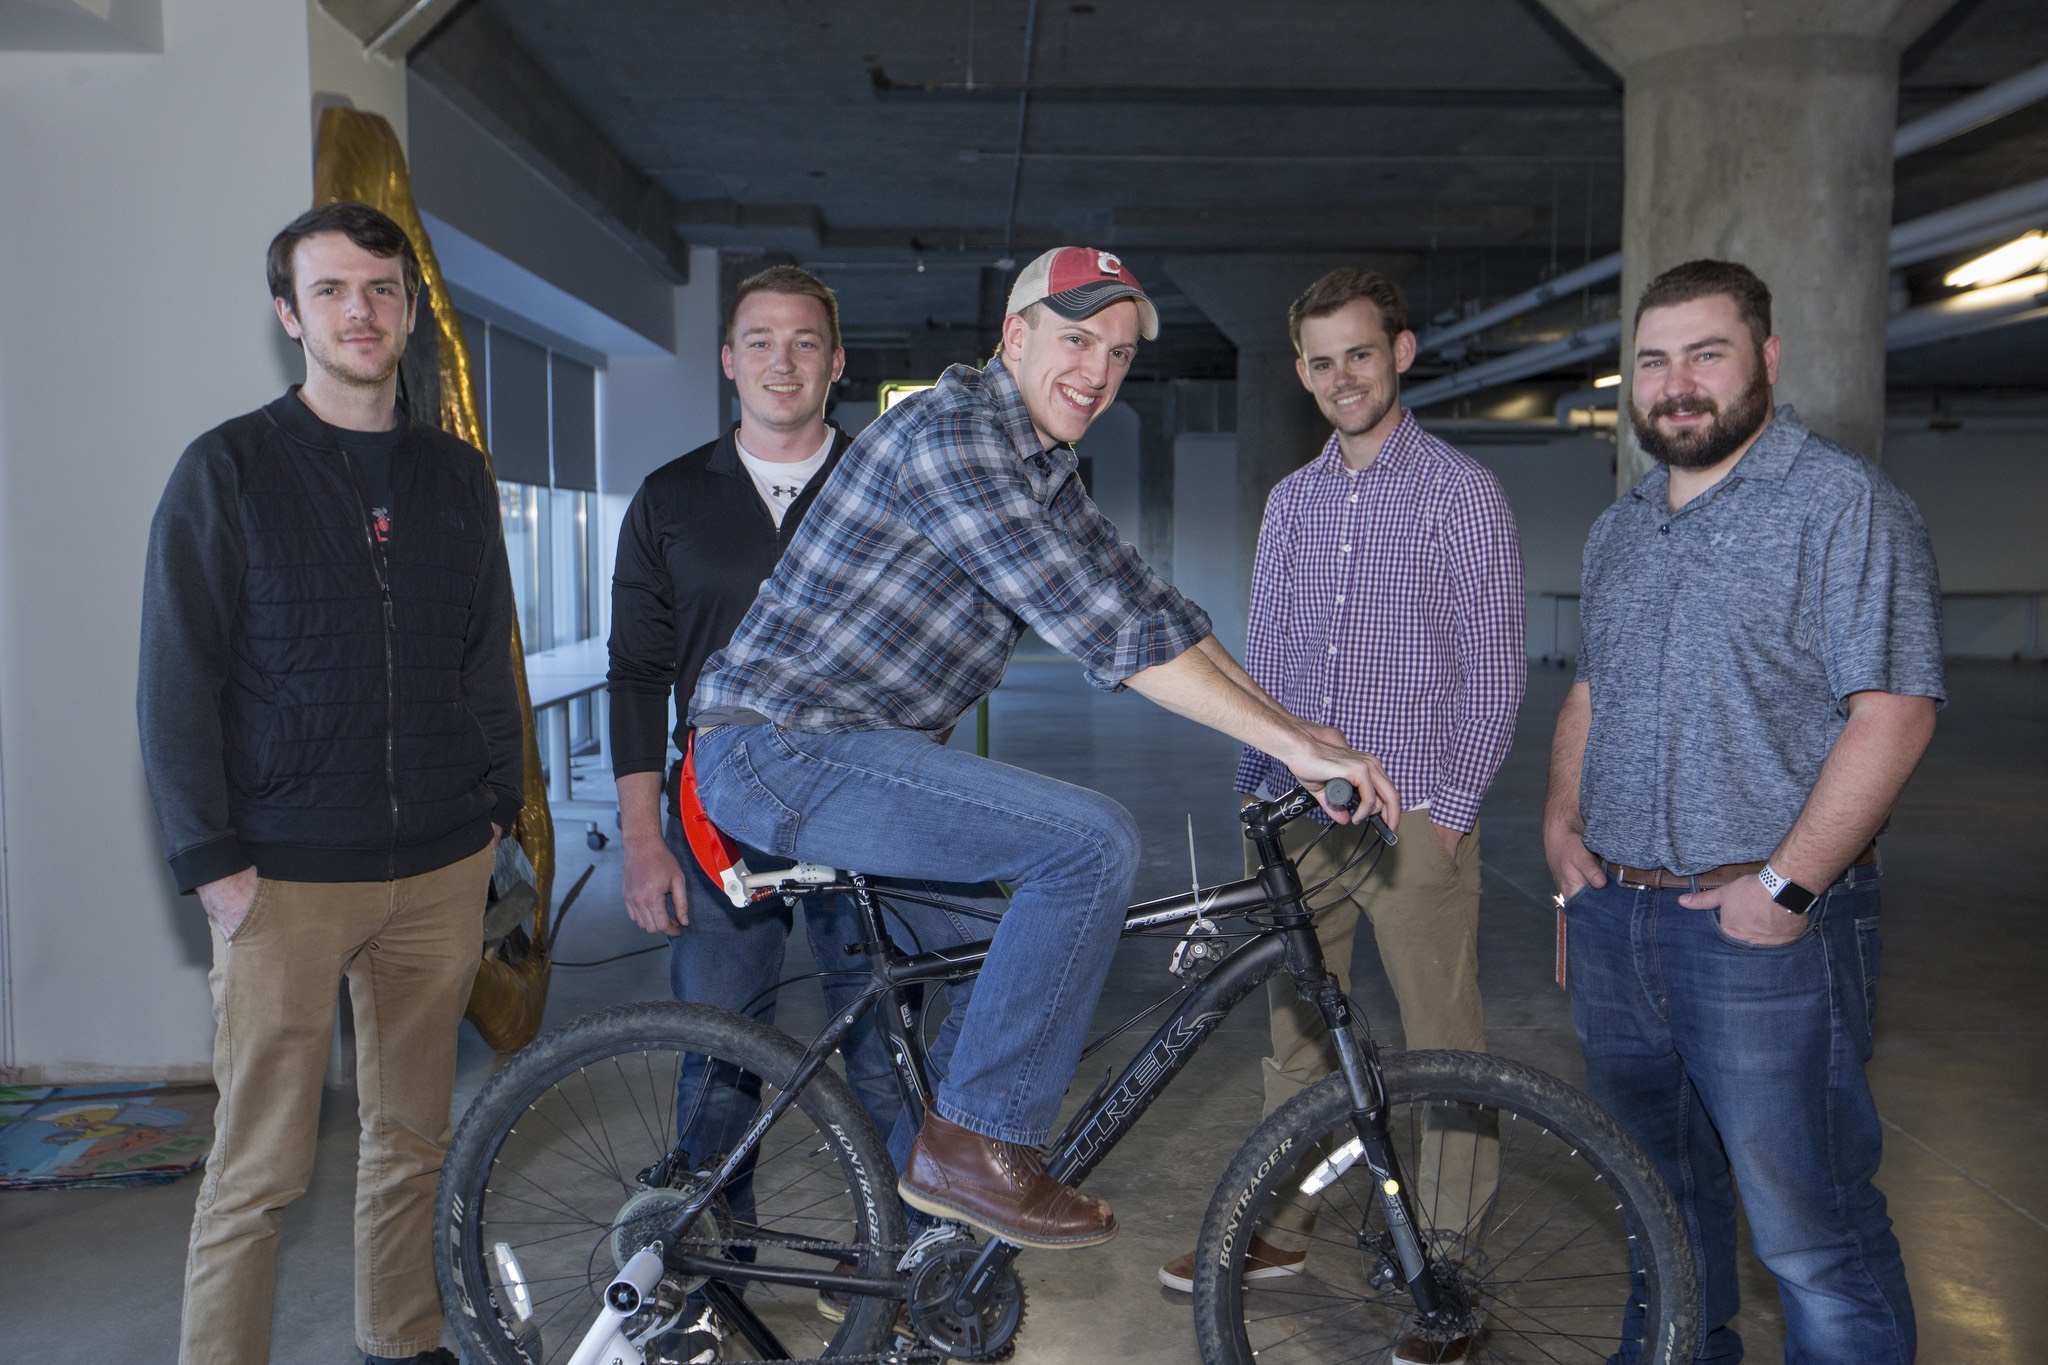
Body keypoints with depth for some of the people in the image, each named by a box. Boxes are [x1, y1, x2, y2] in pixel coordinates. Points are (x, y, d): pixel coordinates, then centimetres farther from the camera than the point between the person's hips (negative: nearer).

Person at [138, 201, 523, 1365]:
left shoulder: (457, 476, 11)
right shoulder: (228, 470, -2)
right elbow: (177, 682, -4)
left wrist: (497, 810, 10)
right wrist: (214, 862, -8)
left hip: (440, 870, 4)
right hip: (287, 877, -4)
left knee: (413, 1141, 13)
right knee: (260, 1172, 1)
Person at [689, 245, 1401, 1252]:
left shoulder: (1042, 471, 14)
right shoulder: (953, 434, -18)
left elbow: (1153, 610, 13)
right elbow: (1105, 631, -26)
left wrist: (1302, 733, 4)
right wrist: (1290, 744, -24)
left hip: (848, 747, 10)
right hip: (778, 747, -10)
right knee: (1093, 844, -20)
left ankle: (926, 1220, 35)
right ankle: (975, 1147, -9)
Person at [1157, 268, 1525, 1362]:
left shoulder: (1460, 492, -2)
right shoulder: (1290, 500, 13)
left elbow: (1494, 668, -5)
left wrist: (1449, 808, -11)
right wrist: (1255, 789, 7)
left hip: (1413, 817, -5)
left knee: (1443, 1047, 1)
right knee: (1295, 1029, 13)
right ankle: (1277, 1228, 27)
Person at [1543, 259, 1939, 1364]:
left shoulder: (1843, 503, -8)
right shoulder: (1619, 528, 15)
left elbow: (1893, 711, -15)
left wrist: (1786, 884, -20)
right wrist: (1561, 818, 6)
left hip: (1764, 928, -7)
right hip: (1613, 914, 7)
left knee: (1810, 1229, -2)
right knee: (1659, 1183, 20)